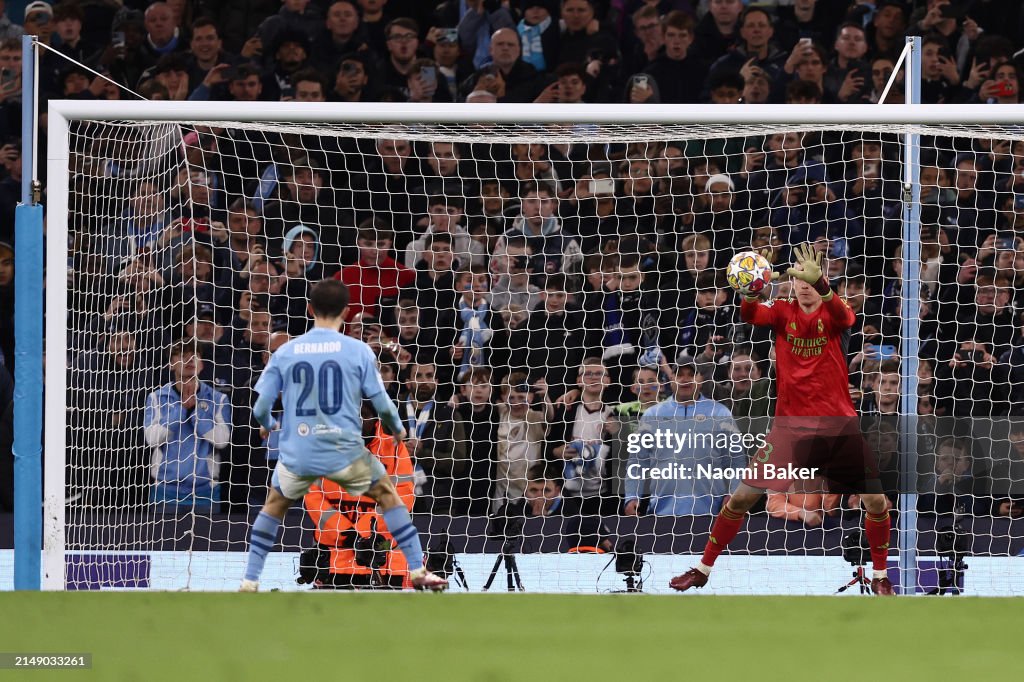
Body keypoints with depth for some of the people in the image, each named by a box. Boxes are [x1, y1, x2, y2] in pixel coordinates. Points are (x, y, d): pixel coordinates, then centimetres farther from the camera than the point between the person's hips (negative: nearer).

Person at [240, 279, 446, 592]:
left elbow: (261, 407, 3)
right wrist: (396, 429, 21)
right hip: (344, 451, -1)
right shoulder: (359, 351, -4)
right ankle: (418, 572, 17)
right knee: (388, 495, 21)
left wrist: (266, 424, 27)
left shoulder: (285, 352, 1)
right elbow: (381, 403, -1)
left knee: (274, 504, 27)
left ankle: (249, 583, 20)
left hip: (297, 455, 1)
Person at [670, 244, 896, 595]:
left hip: (839, 424, -1)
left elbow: (844, 316, -28)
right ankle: (703, 569, 10)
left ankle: (879, 576, 15)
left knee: (876, 501, -6)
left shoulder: (832, 313, -2)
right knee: (742, 497, -4)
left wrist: (820, 283, -48)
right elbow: (750, 315, -20)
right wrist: (751, 292, -44)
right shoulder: (783, 311, 2)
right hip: (791, 423, 1)